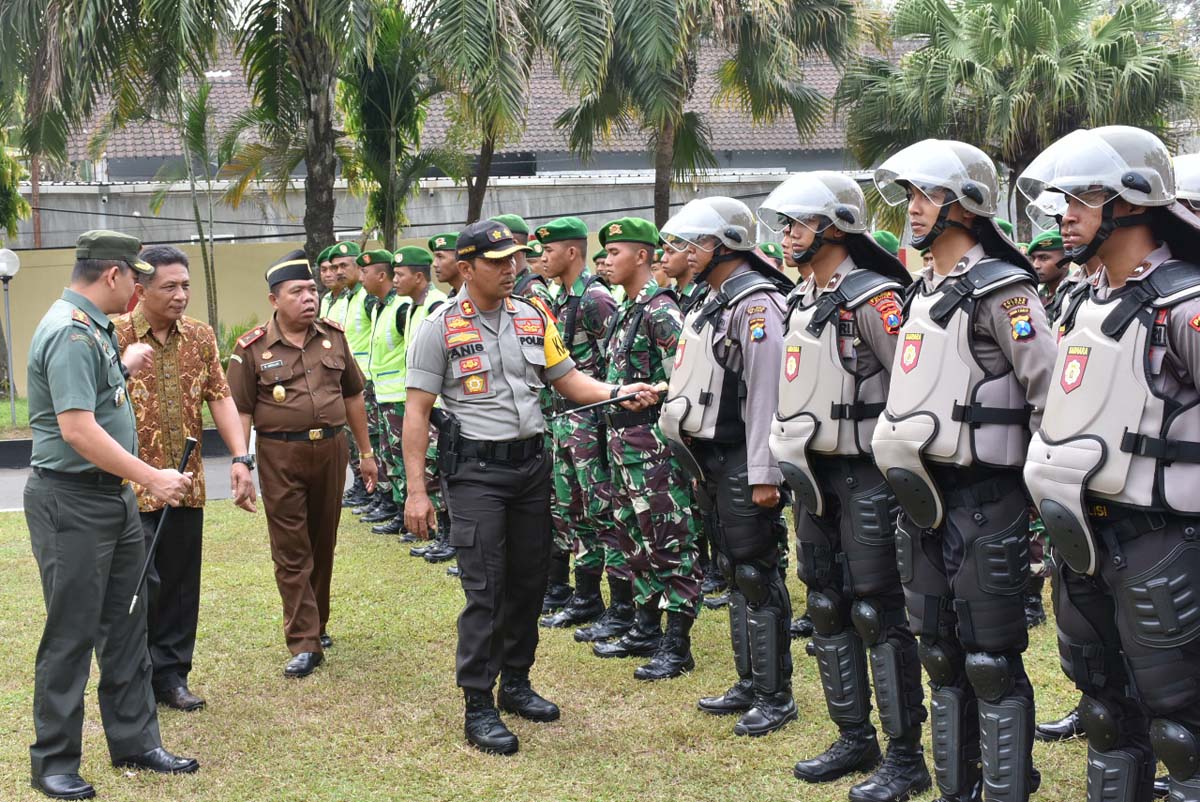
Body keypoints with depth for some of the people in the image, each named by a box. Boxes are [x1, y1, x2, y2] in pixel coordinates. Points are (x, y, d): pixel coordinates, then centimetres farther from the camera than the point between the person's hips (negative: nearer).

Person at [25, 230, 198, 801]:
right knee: (72, 634, 0)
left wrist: (122, 369, 17)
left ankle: (134, 742, 25)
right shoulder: (71, 333, -20)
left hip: (112, 497, 10)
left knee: (125, 625, 15)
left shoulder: (92, 327, 11)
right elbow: (78, 431, -26)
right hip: (71, 502, -10)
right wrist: (152, 479, -21)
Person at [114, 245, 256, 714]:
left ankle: (170, 674, 23)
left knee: (180, 583, 11)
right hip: (132, 486, -5)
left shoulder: (201, 337, 7)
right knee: (142, 583, -4)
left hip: (186, 484, 5)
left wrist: (240, 458, -6)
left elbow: (220, 397, 5)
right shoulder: (115, 337, -8)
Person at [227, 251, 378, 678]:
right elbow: (241, 411, -3)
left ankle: (317, 624, 31)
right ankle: (305, 644, 1)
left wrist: (365, 452, 13)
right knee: (291, 551, -1)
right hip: (280, 455, -3)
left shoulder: (333, 337, 6)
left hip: (331, 449, 4)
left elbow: (353, 396, 13)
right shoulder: (252, 348, -5)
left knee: (323, 544, 14)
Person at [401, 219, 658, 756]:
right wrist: (416, 490, -12)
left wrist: (622, 393, -7)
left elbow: (568, 380, 12)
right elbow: (416, 411, -8)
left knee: (529, 580, 13)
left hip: (532, 464, 5)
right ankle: (477, 707, 4)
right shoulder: (441, 327, -7)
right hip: (476, 470, -5)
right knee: (485, 589, -6)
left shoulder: (532, 318, 8)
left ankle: (515, 682, 29)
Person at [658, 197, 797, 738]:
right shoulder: (713, 302, 16)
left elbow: (767, 392, -21)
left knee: (758, 577, -4)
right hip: (714, 460, 10)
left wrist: (765, 473, -24)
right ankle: (749, 684, 25)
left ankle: (775, 696, 5)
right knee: (735, 573, 15)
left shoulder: (756, 302, -15)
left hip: (744, 464, -10)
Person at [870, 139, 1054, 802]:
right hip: (921, 492, 9)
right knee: (940, 654, 14)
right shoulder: (922, 292, 15)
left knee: (991, 663, -3)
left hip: (984, 498, -8)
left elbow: (1051, 395, -15)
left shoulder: (999, 291, -11)